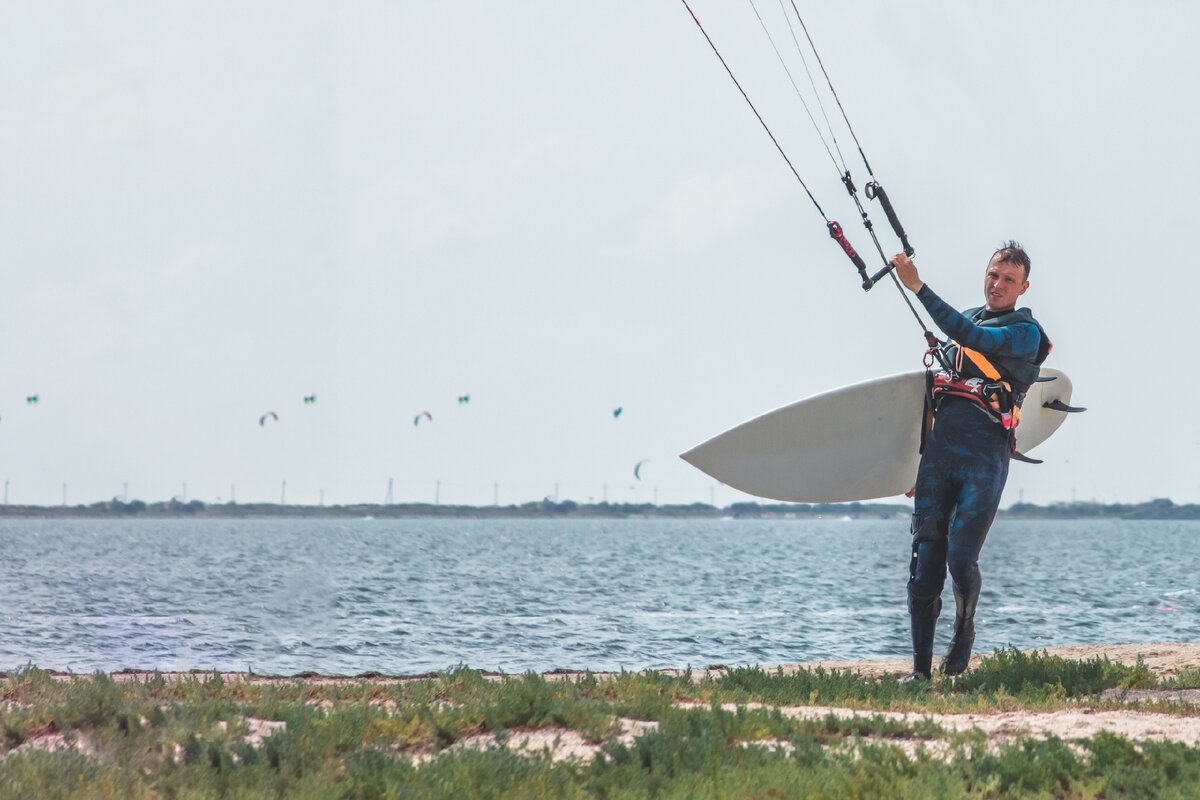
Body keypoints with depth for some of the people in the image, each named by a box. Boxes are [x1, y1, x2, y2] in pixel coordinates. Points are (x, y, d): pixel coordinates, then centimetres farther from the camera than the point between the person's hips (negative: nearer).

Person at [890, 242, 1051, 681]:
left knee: (961, 561, -14)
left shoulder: (1026, 333, 0)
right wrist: (920, 458, 23)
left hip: (985, 457, -5)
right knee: (925, 563, -4)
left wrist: (919, 287, -21)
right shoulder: (963, 320, 21)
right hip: (939, 449, 5)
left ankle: (964, 632, 17)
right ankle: (920, 668, -2)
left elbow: (972, 337, -18)